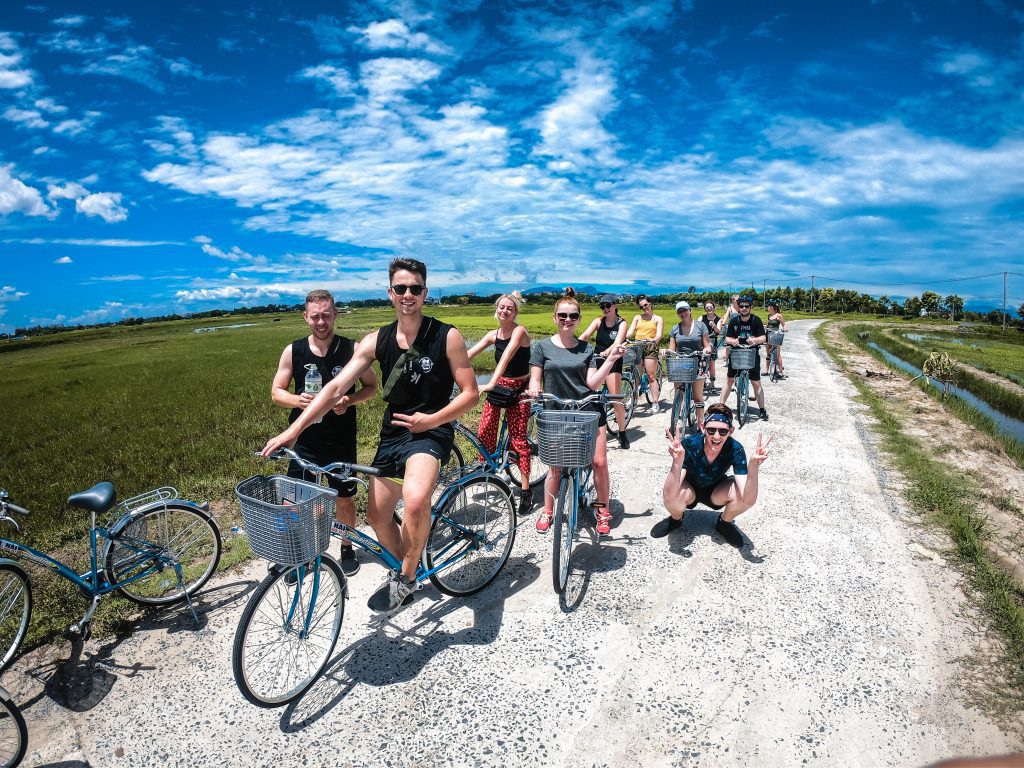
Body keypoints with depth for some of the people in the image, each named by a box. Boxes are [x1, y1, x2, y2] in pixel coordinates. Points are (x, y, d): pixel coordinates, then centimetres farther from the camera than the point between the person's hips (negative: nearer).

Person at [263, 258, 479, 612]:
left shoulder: (446, 336, -12)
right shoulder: (376, 341, -2)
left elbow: (470, 393, -9)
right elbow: (336, 387, -8)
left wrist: (431, 419, -22)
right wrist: (292, 430, -16)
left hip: (431, 430, -5)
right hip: (393, 432, 5)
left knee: (415, 499, -33)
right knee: (377, 516, 12)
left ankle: (406, 577, -7)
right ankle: (404, 572, 40)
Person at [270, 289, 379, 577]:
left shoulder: (352, 349, -7)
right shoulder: (293, 351, -3)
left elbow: (372, 386, 1)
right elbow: (276, 392, 4)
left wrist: (349, 400, -18)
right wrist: (297, 400, -18)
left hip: (342, 440, -1)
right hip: (304, 441, 1)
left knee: (344, 499, 13)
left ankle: (347, 548, 36)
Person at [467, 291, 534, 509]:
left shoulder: (519, 331, -14)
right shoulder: (493, 335, 4)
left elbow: (507, 356, -29)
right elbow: (468, 355, -2)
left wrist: (491, 383, -41)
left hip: (519, 389, -5)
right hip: (498, 385, 5)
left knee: (518, 439, -2)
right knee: (484, 432, -2)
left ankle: (526, 489, 9)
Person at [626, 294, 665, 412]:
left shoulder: (658, 319, 8)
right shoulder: (637, 317, 18)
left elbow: (659, 335, -3)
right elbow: (630, 332, 7)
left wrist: (654, 340, -26)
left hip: (650, 347, -3)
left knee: (651, 376, -7)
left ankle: (655, 402, -5)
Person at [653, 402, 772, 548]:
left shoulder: (735, 449, -28)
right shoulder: (689, 444, -33)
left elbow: (748, 499, -37)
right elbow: (670, 495, -42)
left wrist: (753, 466, -53)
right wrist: (677, 461, -60)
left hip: (716, 491, 2)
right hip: (690, 488, -1)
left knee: (747, 495, -30)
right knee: (670, 496, -36)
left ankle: (724, 522, 5)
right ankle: (676, 518, 3)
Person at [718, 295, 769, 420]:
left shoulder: (756, 320, -7)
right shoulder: (734, 321, -1)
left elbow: (763, 338, -11)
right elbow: (727, 338, -2)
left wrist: (754, 340, -32)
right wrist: (732, 341, -24)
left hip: (752, 355, -2)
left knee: (756, 383, 2)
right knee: (729, 380, 6)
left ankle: (762, 410, 14)